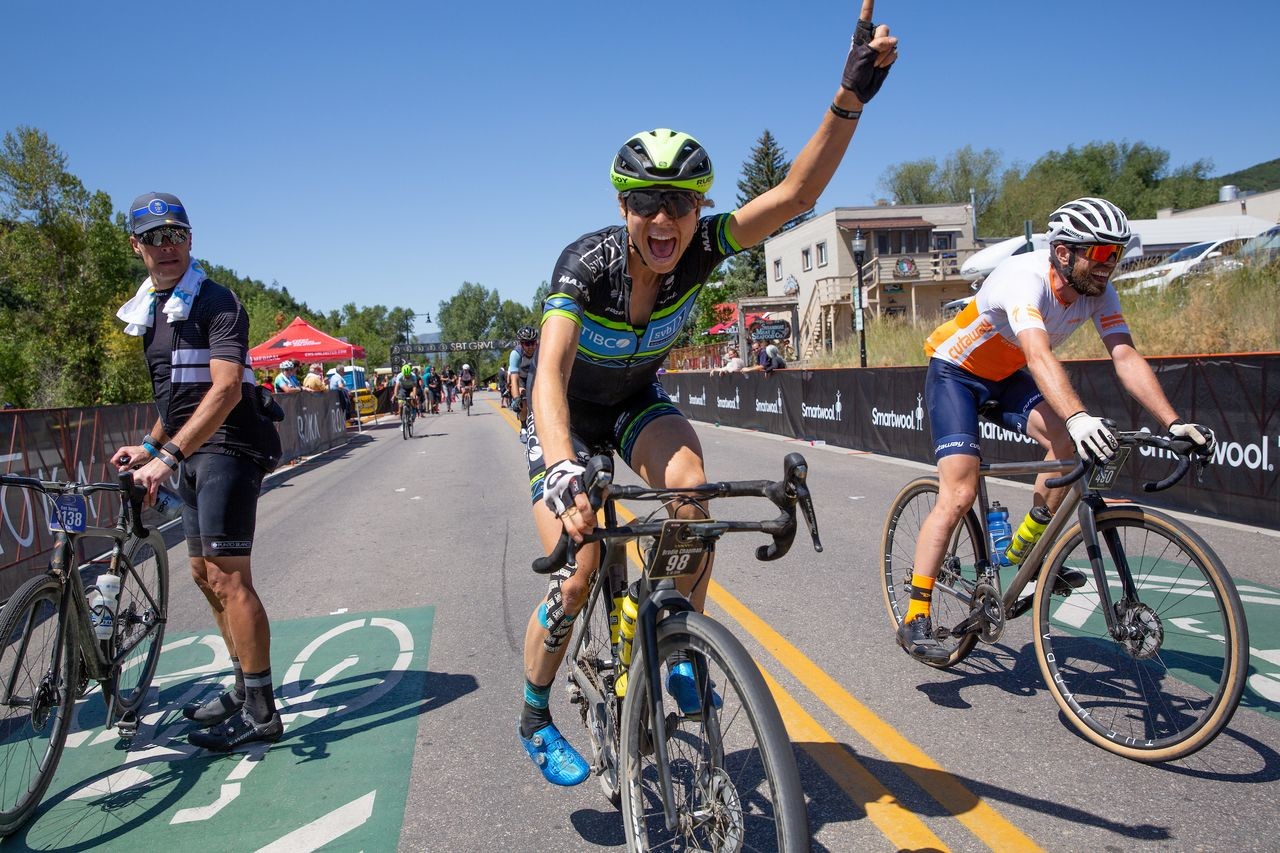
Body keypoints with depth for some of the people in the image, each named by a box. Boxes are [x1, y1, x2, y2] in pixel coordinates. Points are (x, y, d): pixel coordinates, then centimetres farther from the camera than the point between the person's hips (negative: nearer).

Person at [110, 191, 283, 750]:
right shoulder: (150, 311, 15)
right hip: (194, 454, 10)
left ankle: (260, 712, -4)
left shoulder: (215, 302, -12)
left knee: (228, 579, -11)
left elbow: (226, 389, -25)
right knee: (206, 576, 14)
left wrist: (167, 456, -31)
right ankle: (244, 688, 26)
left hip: (226, 450, -10)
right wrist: (148, 446, 18)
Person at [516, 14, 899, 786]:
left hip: (638, 401, 3)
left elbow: (794, 194, -31)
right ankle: (536, 717, 14)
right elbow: (549, 373, -45)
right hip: (570, 413, -3)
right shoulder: (587, 263, -32)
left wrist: (851, 98, -43)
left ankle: (684, 646, -7)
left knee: (690, 490, -31)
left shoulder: (699, 251, -22)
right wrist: (563, 467, -62)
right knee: (576, 575, -13)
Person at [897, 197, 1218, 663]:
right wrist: (1079, 417, -61)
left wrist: (1173, 422, -32)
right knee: (959, 494, -18)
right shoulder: (1025, 277, -32)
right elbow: (1039, 354, -47)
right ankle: (914, 619, -14)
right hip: (955, 373, -6)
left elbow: (1126, 356, -19)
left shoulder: (1097, 291, -11)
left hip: (1007, 377, 7)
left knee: (1070, 441, -20)